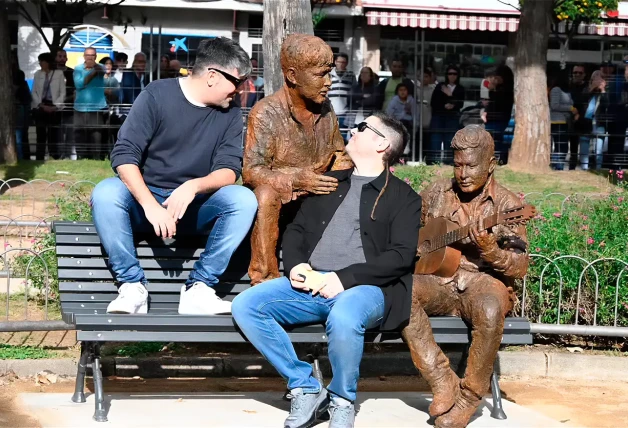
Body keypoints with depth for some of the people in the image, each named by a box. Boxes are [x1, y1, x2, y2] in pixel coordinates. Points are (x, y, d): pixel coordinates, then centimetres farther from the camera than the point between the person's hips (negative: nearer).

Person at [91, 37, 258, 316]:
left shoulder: (230, 115, 3)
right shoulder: (157, 95, -8)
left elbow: (229, 170, -7)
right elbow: (124, 155, -15)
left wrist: (193, 187, -30)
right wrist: (151, 205, -29)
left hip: (193, 208, 2)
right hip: (145, 199, -2)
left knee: (244, 199, -25)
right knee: (105, 194, -32)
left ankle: (198, 288, -23)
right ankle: (132, 286, -23)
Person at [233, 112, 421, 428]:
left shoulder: (403, 197, 8)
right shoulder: (330, 182, 24)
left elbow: (401, 255, -4)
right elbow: (296, 230, 22)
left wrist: (346, 277, -16)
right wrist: (294, 265, -1)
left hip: (364, 287, -5)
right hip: (309, 283, 5)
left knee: (343, 317, -40)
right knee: (245, 306, -19)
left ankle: (342, 401, -11)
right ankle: (306, 389, -8)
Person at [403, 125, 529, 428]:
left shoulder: (507, 204, -1)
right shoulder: (436, 193, 9)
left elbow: (521, 267, -6)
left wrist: (490, 251, -26)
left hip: (483, 281, -3)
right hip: (439, 281, 3)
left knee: (490, 310, -39)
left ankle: (468, 398, -17)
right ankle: (444, 383, -24)